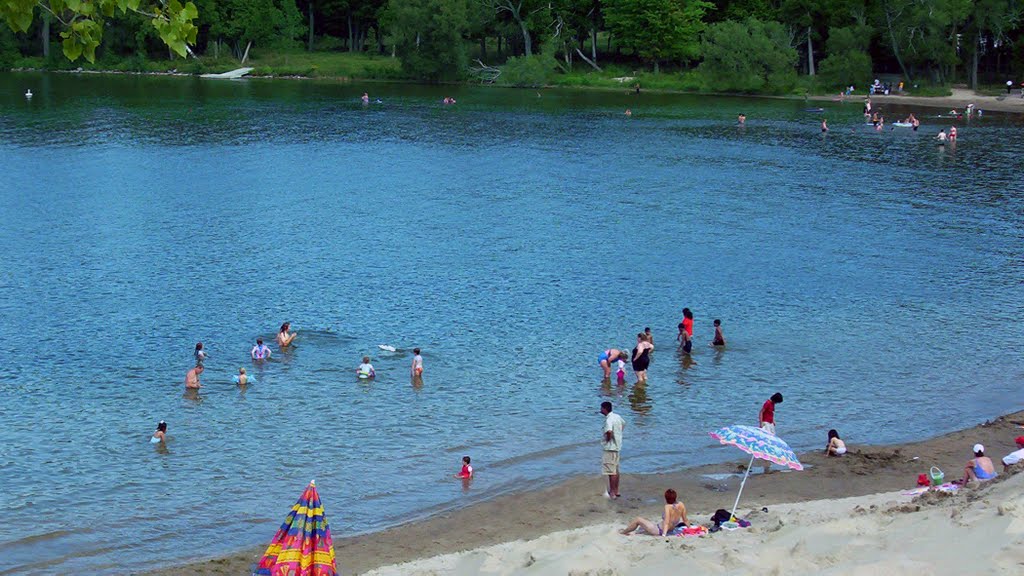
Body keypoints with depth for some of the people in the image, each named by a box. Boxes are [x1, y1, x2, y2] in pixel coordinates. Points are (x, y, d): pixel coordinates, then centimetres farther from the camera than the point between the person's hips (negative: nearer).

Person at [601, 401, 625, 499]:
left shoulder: (609, 420, -21)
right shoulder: (617, 417, 7)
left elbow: (609, 431, -39)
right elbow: (623, 424, 28)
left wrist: (608, 439, -19)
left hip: (610, 448, -10)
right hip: (617, 446, 10)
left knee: (611, 472, -4)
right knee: (616, 470, 18)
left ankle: (612, 493, -1)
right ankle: (616, 491, 26)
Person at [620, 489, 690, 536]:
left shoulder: (668, 507, -26)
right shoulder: (681, 505, -8)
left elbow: (667, 523, -30)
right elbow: (685, 520, 0)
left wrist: (664, 535, -33)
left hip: (659, 530, -8)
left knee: (637, 519, 10)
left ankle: (623, 532, 31)